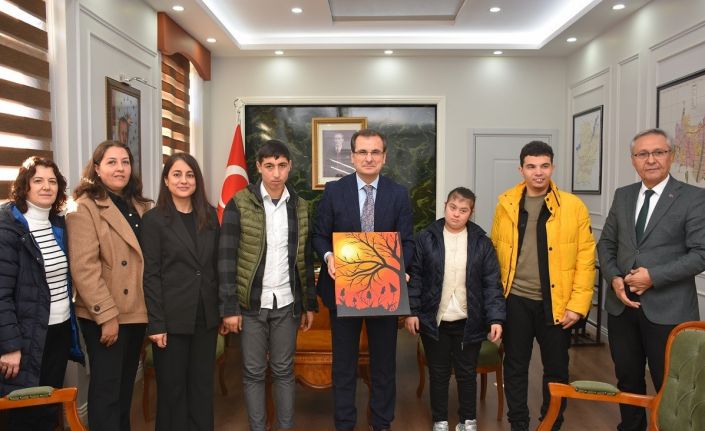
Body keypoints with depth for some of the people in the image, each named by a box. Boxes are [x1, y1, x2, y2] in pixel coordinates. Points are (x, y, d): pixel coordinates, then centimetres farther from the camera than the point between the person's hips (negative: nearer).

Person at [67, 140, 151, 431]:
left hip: (135, 311, 7)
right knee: (106, 388, 4)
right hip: (105, 316, -7)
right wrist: (106, 315, -20)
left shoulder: (139, 205, 12)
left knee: (126, 385, 18)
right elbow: (84, 268, -17)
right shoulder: (84, 207, -10)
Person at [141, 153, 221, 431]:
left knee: (203, 384, 14)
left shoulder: (209, 215, 7)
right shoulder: (154, 219, -5)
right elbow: (151, 275, -9)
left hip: (206, 315, 4)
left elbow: (217, 265, 9)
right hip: (173, 317, -4)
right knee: (172, 387, 10)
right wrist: (156, 324, -13)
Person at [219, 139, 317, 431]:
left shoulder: (300, 207, 5)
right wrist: (229, 307, -12)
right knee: (253, 373, 8)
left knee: (284, 371, 11)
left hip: (287, 304, 3)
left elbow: (306, 260, 9)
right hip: (251, 304, -2)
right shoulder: (239, 204, -7)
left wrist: (310, 304, 8)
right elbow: (226, 258, -8)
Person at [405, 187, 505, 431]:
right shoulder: (426, 238, -4)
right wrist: (411, 311, -6)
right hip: (434, 319, 0)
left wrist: (496, 318, -10)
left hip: (469, 321, 1)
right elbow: (415, 277, -2)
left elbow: (492, 283, -3)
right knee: (438, 373, 12)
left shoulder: (481, 242, -2)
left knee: (467, 372, 14)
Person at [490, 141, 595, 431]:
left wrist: (578, 305, -10)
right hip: (515, 300, 1)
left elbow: (585, 259, -5)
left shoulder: (573, 206, -4)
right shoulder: (506, 204, 2)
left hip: (556, 303, -1)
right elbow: (495, 251, 6)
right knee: (515, 366, 12)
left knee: (556, 369, 12)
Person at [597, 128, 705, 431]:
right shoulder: (623, 195, 9)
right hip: (621, 305, 5)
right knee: (627, 379, 18)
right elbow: (606, 243, 11)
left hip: (667, 309, -4)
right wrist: (614, 278, -6)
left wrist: (654, 277, -18)